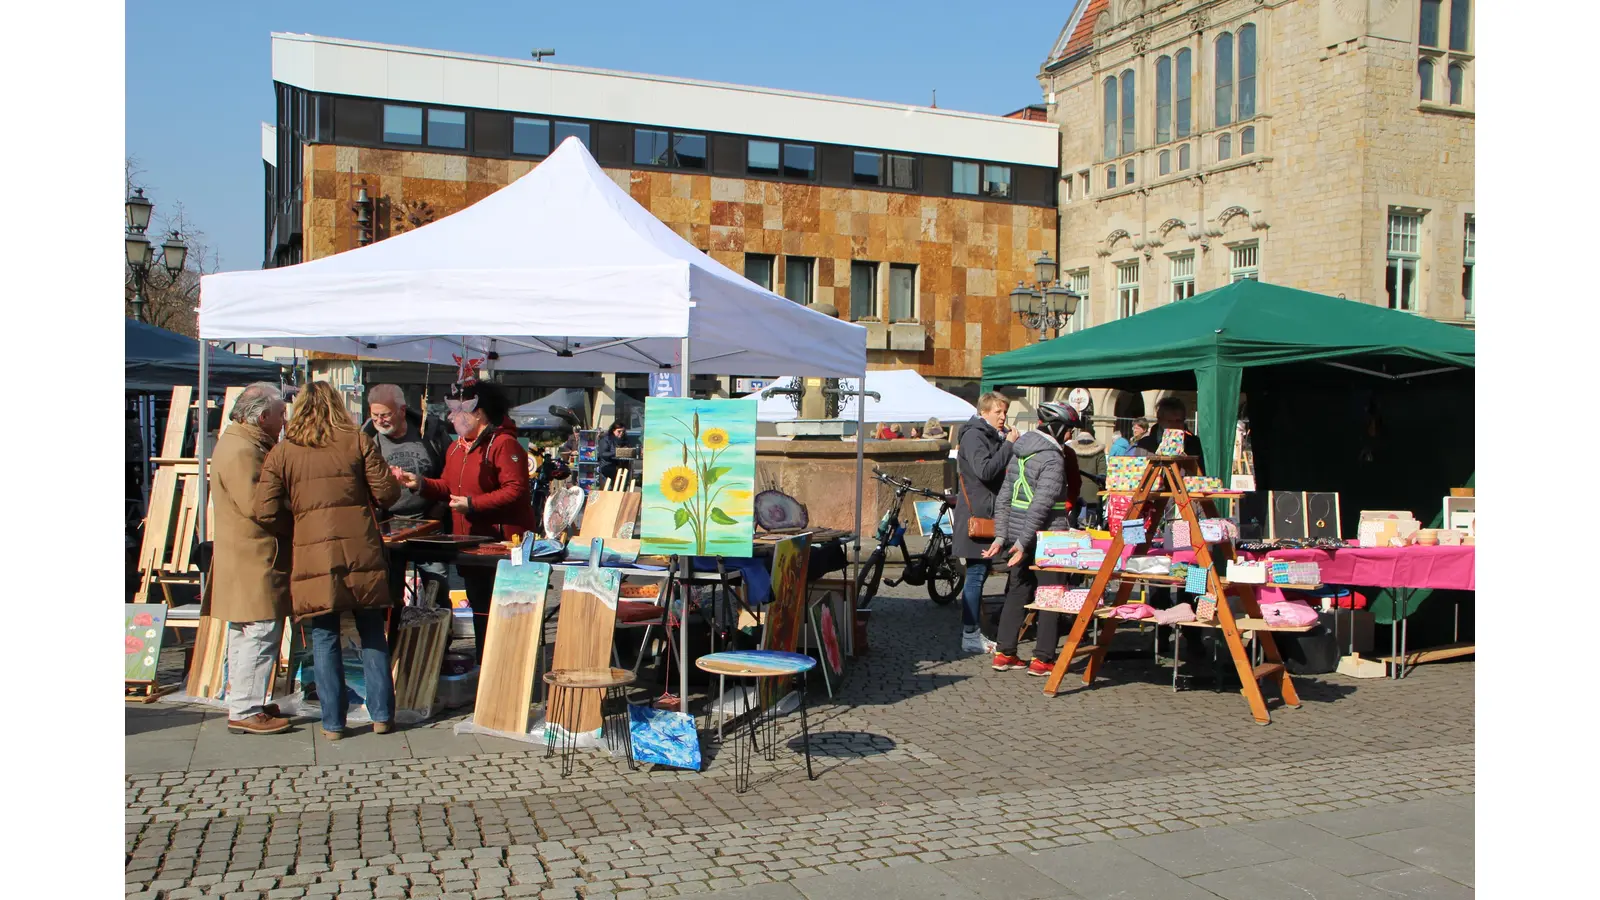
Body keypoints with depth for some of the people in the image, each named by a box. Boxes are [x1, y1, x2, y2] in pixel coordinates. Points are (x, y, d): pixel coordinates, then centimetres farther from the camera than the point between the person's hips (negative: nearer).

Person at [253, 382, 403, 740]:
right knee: (372, 636, 10)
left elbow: (266, 512, -1)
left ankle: (332, 723, 11)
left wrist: (297, 528, 16)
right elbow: (387, 492, 0)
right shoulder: (358, 441, 3)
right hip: (361, 550, 0)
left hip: (314, 554, 0)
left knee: (325, 640, 8)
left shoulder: (281, 453, 4)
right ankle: (381, 715, 13)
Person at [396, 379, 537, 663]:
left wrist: (473, 503, -22)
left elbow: (516, 490, -23)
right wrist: (420, 483, 4)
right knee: (480, 611, 18)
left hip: (502, 544, -9)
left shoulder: (503, 445, -16)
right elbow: (449, 487, 20)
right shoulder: (456, 448, 14)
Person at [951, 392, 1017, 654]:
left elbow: (1003, 471, 19)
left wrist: (1009, 443, 6)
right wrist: (1008, 445, -18)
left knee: (982, 570, 12)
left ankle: (972, 631, 18)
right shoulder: (973, 435, -11)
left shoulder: (994, 436, 19)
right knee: (976, 573, -8)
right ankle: (970, 637, -4)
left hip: (989, 514, 10)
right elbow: (985, 471, -24)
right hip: (975, 516, -10)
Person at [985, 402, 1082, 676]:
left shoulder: (1019, 453, 11)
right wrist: (1023, 542, -21)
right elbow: (1040, 505, -21)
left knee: (1017, 592, 15)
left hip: (1018, 534, 8)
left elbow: (1003, 498, 10)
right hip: (1047, 537, -8)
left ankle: (1004, 653, 18)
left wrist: (1001, 535, 10)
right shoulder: (1053, 458, -14)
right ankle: (1043, 659, 5)